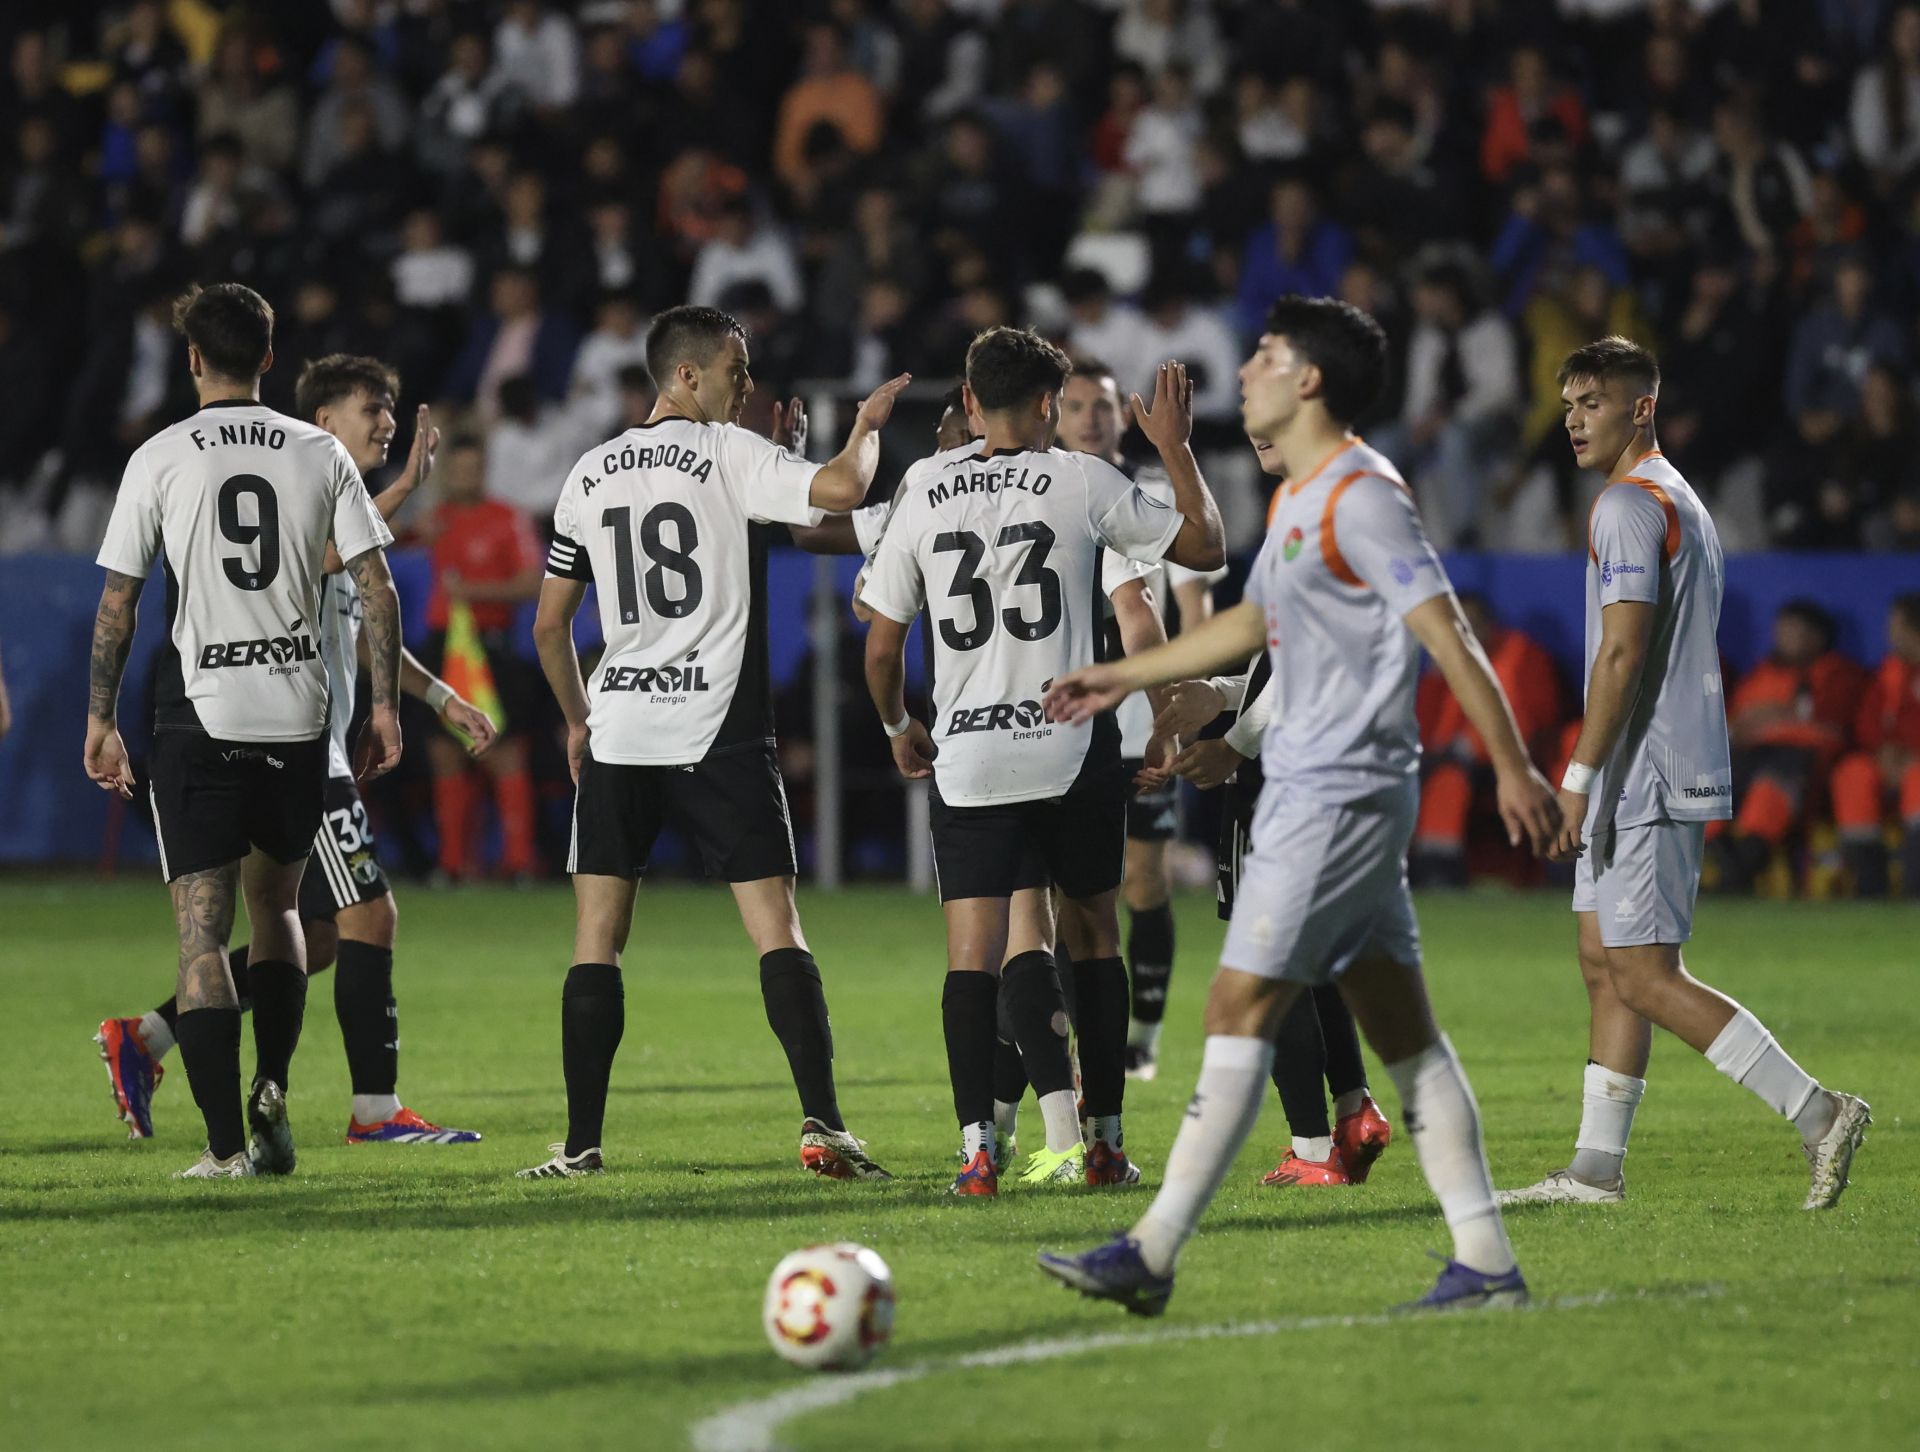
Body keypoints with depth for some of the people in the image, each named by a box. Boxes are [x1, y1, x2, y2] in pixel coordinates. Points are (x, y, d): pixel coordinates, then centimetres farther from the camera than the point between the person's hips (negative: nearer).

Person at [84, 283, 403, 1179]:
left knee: (202, 929, -2)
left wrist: (101, 718, 8)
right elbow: (377, 586, 0)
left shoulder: (160, 459, -1)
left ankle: (227, 1144, -10)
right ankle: (271, 1092, 5)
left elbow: (117, 603, -1)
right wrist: (385, 706, 6)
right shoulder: (320, 454, 5)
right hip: (298, 710, 3)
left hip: (199, 712, -3)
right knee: (276, 907, 21)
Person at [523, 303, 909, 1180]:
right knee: (776, 927, -2)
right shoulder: (728, 453, -5)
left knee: (596, 937, 7)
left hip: (617, 733, 4)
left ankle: (581, 1144, 3)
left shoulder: (590, 474, 10)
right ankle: (822, 1124, -11)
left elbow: (549, 625, 14)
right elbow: (839, 492, -20)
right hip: (718, 732, -4)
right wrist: (867, 424, 1)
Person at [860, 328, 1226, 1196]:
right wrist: (1175, 449, 17)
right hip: (1072, 749, -1)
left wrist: (900, 728, 24)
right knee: (1093, 934, 14)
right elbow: (1205, 547, 6)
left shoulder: (924, 492, 3)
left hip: (966, 758, 1)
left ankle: (977, 1148, -13)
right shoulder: (1081, 482, -3)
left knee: (973, 953, -1)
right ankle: (1104, 1143, 17)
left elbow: (881, 646, 7)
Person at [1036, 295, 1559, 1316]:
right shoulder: (1299, 498, 17)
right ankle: (1485, 1262, 6)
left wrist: (1513, 769, -20)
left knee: (1239, 1009, -9)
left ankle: (1151, 1256, -9)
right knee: (1400, 1028, 7)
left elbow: (1447, 635, -17)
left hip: (1340, 794, -10)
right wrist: (1120, 678, 37)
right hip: (1313, 786, 10)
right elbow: (1251, 623, 33)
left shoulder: (1360, 496, -13)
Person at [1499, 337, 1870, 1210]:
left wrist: (1578, 780, -19)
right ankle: (1596, 1169, 10)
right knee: (1605, 965, 10)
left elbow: (1622, 653, -20)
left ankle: (1816, 1113, -12)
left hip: (1644, 779, -11)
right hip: (1644, 788, 11)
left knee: (1645, 977, -10)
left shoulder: (1630, 506, -13)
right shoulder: (1682, 503, 19)